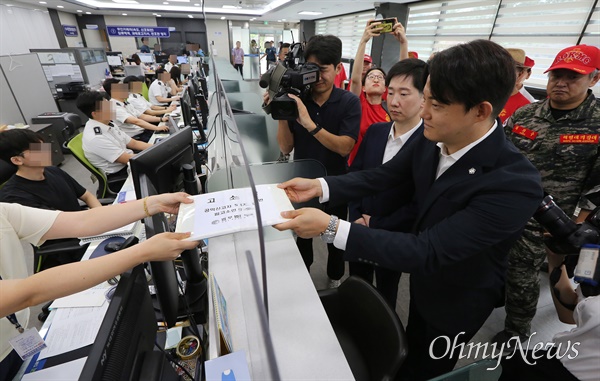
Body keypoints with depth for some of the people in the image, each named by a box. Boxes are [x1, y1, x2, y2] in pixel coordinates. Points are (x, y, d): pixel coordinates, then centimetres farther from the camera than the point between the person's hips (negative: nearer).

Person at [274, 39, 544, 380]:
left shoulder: (515, 184, -37)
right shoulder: (431, 140, -17)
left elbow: (426, 252, -39)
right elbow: (382, 176, -7)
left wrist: (331, 227, -43)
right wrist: (320, 186, -20)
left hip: (458, 301, -5)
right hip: (423, 279, 5)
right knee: (411, 349, 33)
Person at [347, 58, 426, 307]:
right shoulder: (374, 131, -1)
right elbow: (354, 175, 3)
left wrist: (376, 226, -15)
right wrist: (356, 217, -8)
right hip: (359, 231, 5)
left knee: (385, 295, 23)